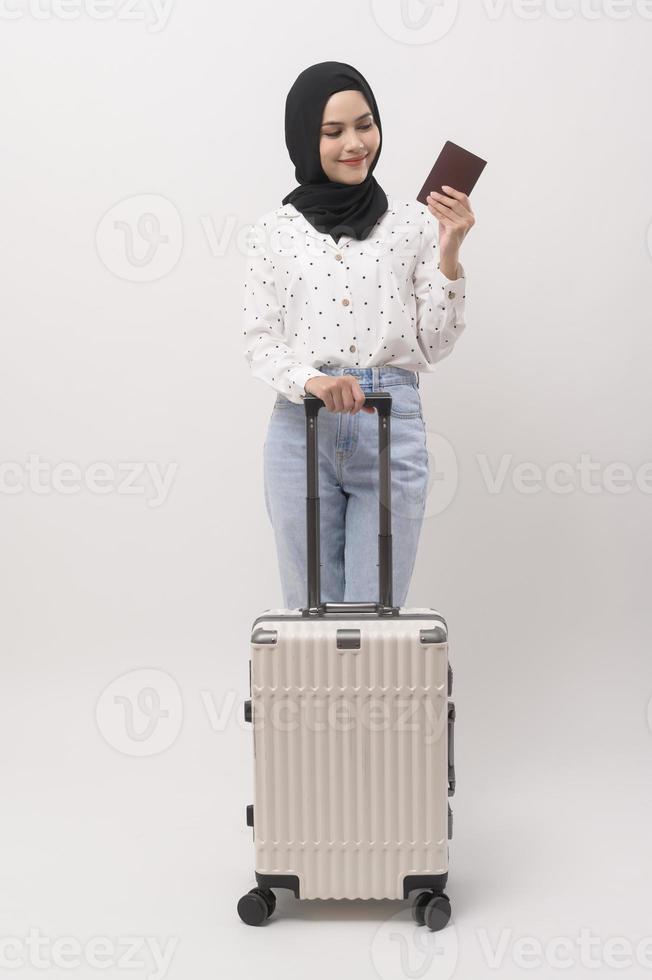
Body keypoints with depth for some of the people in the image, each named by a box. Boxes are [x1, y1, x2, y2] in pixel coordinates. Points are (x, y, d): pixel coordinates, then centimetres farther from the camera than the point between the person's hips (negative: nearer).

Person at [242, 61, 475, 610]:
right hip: (302, 428, 0)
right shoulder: (274, 231, 7)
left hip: (393, 427, 0)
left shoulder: (414, 222, 7)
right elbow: (260, 342, 3)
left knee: (379, 610, 4)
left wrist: (449, 253, -7)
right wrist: (311, 379, -17)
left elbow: (435, 346, 5)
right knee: (310, 610, 8)